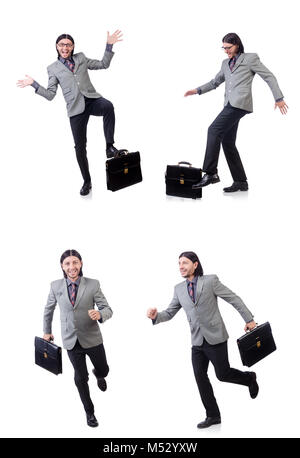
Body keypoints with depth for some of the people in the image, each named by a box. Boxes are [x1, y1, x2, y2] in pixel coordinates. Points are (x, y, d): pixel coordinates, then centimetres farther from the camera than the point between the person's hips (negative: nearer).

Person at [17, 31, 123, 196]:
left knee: (108, 106, -36)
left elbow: (103, 64, 18)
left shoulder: (81, 58, 16)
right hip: (76, 108, 0)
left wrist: (109, 45, 8)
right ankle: (87, 182, 14)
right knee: (80, 147, -1)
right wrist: (34, 84, -2)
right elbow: (50, 94, 8)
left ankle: (110, 146, -25)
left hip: (92, 99, 0)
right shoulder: (53, 68, 12)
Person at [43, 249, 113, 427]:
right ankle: (89, 412, 31)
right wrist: (47, 331, 19)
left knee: (103, 370, 15)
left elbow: (108, 309, -9)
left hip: (92, 338, -1)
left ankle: (98, 375, 55)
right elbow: (49, 309, 12)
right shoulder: (56, 286, -5)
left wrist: (99, 314, -32)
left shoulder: (93, 284, -11)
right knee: (81, 378, 10)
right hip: (71, 340, 1)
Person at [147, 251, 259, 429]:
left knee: (223, 374, -2)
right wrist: (156, 316, -12)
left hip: (215, 338, -5)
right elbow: (170, 313, 9)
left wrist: (249, 319, -4)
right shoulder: (179, 289, 6)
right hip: (197, 342, 5)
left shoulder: (210, 281, -8)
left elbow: (234, 299, -4)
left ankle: (249, 378, 29)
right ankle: (213, 416, 16)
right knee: (200, 377, 3)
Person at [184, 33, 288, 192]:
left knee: (214, 130, -20)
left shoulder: (250, 58, 5)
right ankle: (241, 182, 9)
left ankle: (210, 173, -23)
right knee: (228, 143, 4)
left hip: (240, 102, -8)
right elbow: (215, 82, 33)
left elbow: (269, 77, 4)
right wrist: (198, 90, 20)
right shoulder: (226, 63, 25)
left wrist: (279, 98, -2)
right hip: (230, 105, 8)